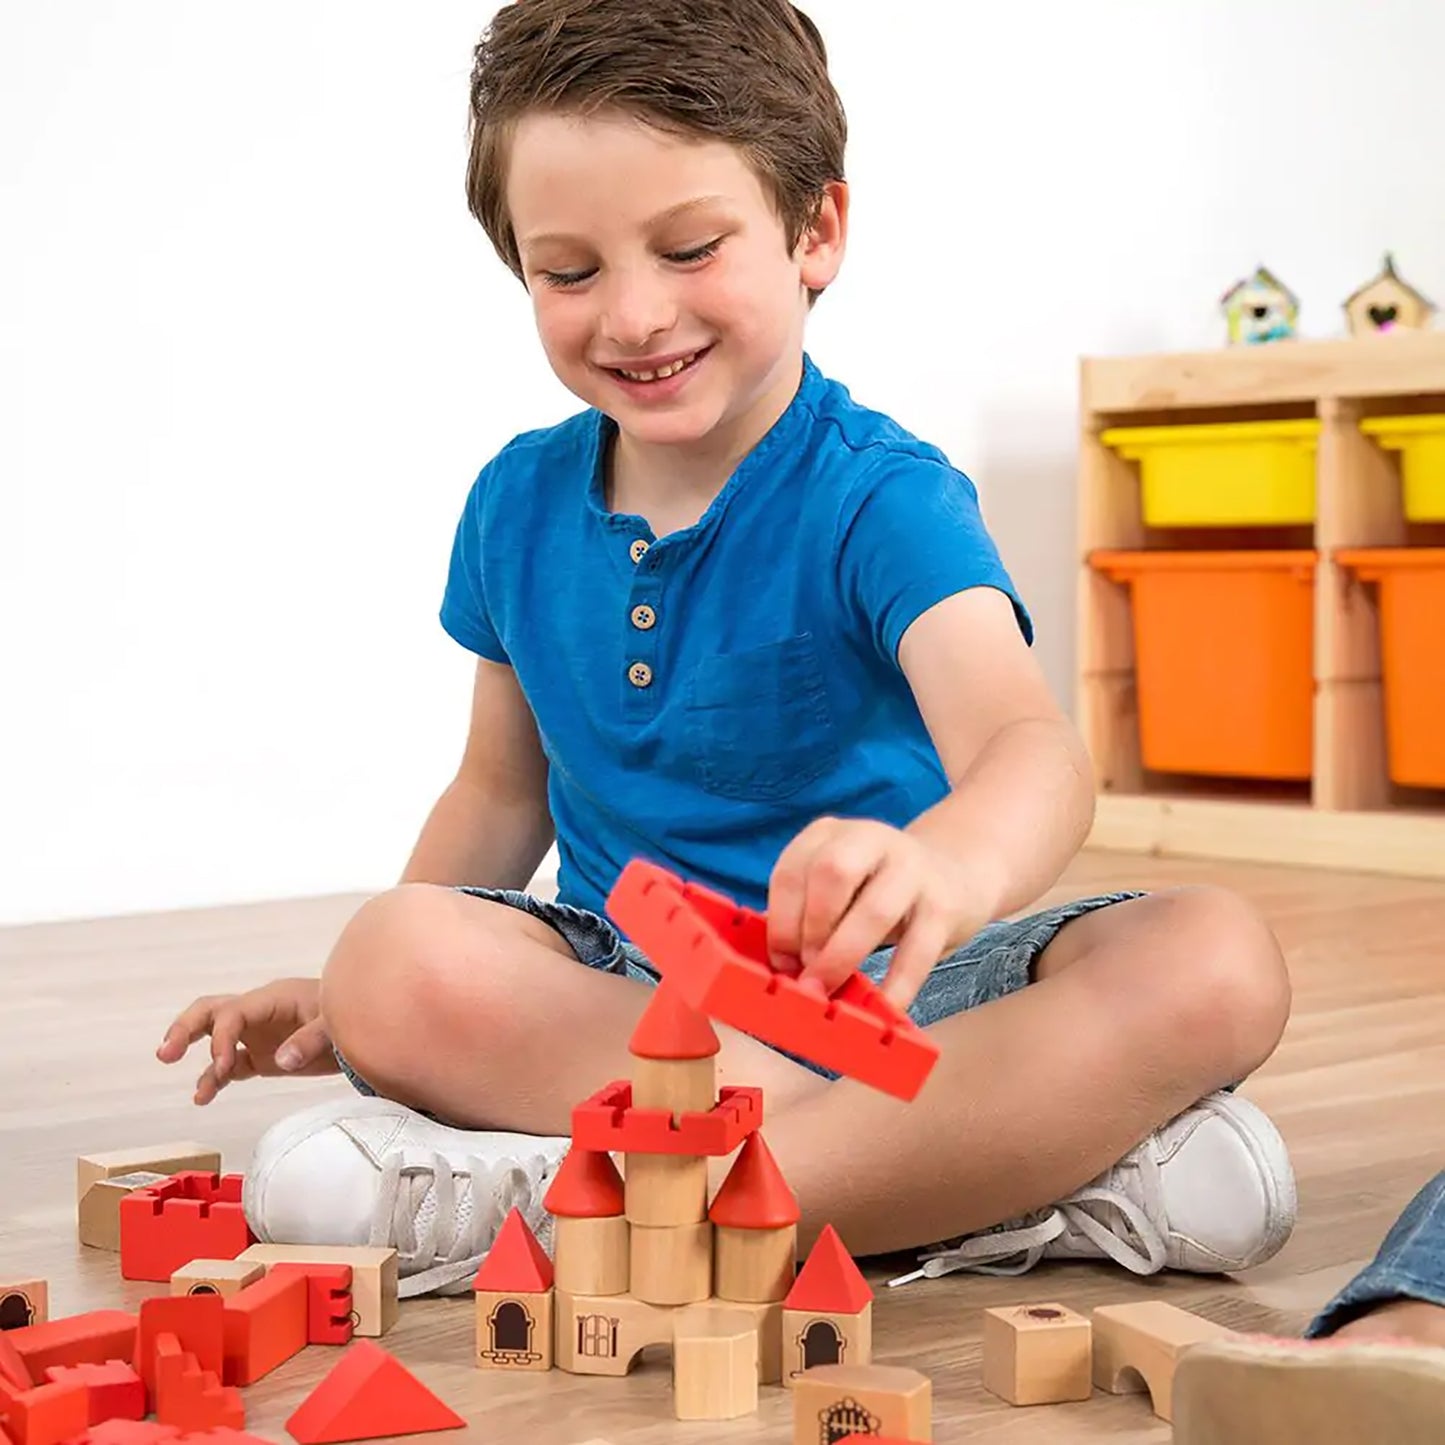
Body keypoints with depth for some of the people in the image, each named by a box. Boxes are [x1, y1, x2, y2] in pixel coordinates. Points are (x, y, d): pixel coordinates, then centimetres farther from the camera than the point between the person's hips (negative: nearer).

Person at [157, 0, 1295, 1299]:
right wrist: (351, 1001, 12)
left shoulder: (880, 499, -13)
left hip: (889, 993, -3)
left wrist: (951, 863, -56)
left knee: (1215, 965, -31)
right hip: (620, 991, 3)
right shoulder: (520, 504, 4)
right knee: (396, 960, -30)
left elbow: (1030, 744, -32)